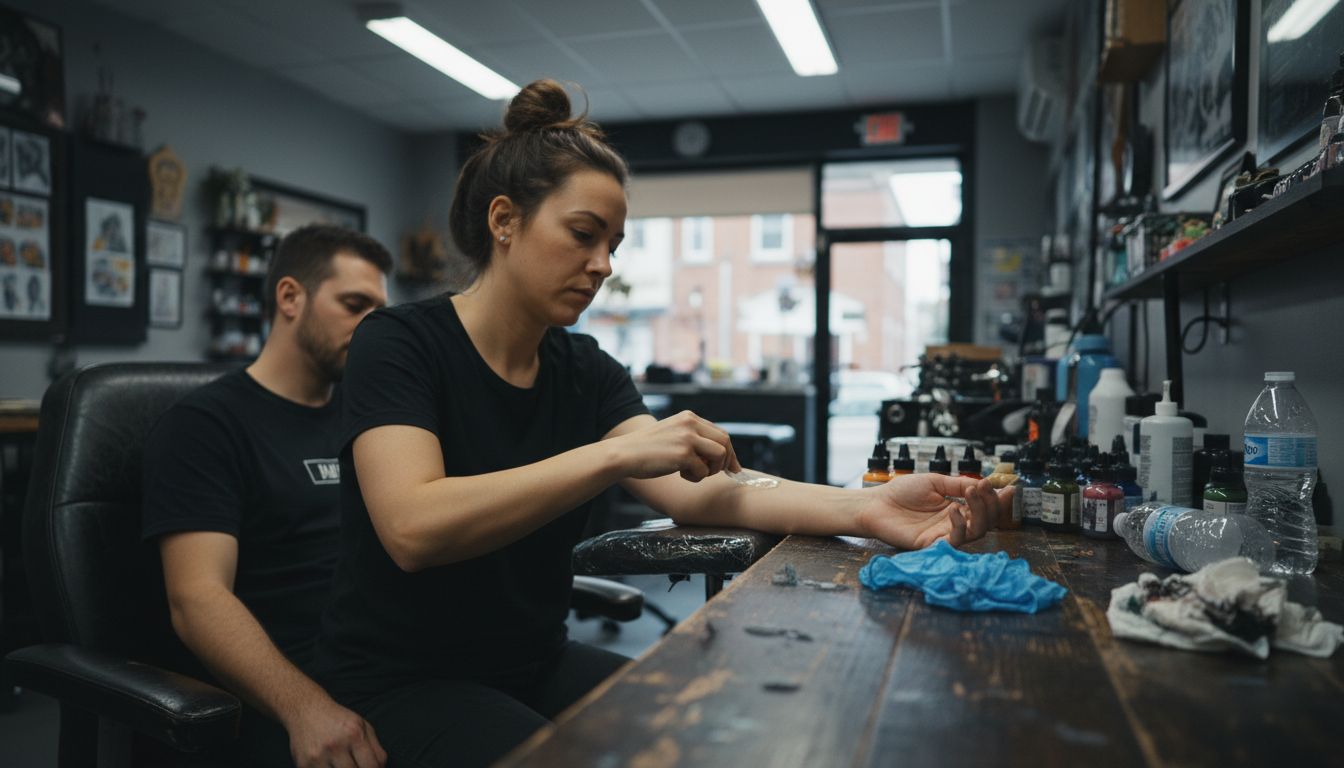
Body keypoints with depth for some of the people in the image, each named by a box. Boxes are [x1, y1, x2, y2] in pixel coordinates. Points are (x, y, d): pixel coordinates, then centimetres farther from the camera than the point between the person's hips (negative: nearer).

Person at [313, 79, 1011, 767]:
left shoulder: (585, 370, 2)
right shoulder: (398, 343, -14)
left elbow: (690, 493, -12)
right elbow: (412, 529, -30)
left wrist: (866, 510, -26)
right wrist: (618, 453, -34)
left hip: (537, 662, 6)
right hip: (401, 682, -5)